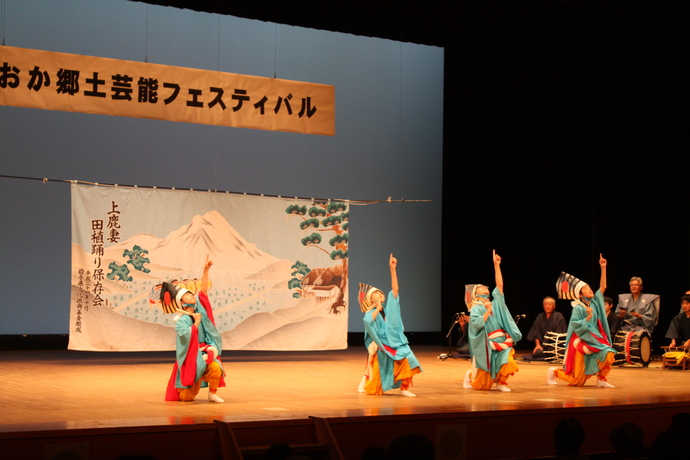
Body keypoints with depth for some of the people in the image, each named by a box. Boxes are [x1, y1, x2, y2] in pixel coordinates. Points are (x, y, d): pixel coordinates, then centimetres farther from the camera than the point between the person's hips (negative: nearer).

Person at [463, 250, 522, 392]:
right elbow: (477, 324, -19)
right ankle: (470, 375, 35)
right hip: (486, 347, -4)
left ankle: (501, 382, 0)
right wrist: (487, 311, -21)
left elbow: (500, 285, 5)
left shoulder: (495, 303, 12)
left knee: (508, 360, -29)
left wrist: (496, 265, 1)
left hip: (502, 344, 4)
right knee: (482, 385, -1)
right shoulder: (475, 309, -2)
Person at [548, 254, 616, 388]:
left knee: (608, 354, -20)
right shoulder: (578, 308, -13)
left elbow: (603, 287, 4)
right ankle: (554, 372, 20)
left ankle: (601, 379, -1)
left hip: (595, 339, 7)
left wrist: (603, 268, -1)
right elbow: (575, 324, -18)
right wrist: (588, 317, -24)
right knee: (577, 379, -5)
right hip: (581, 341, -7)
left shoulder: (594, 302, 6)